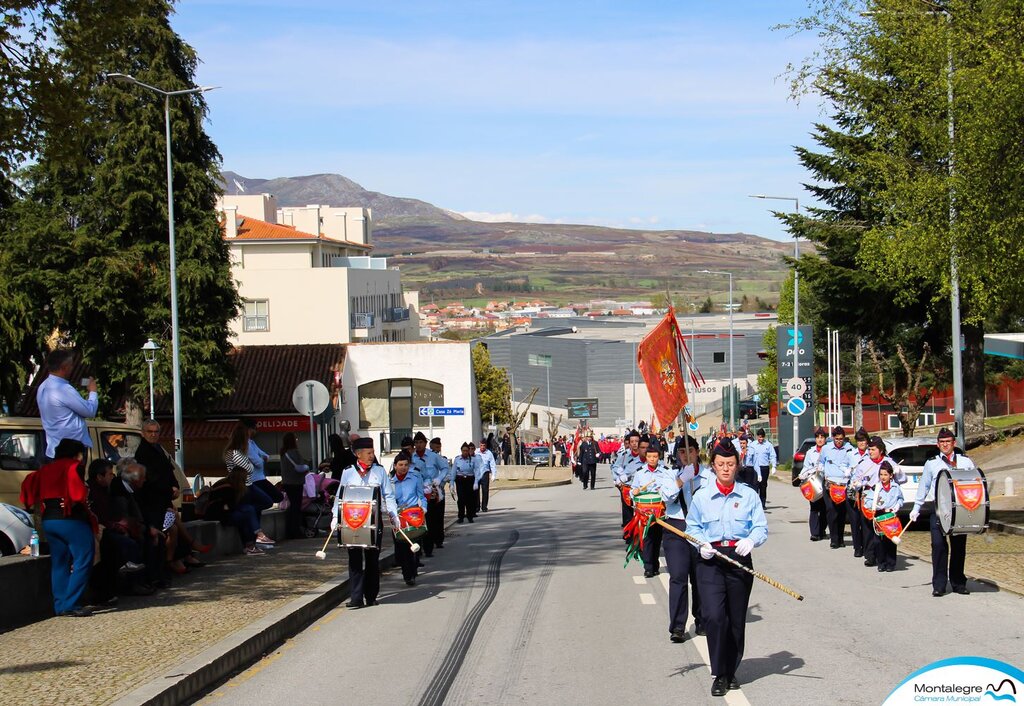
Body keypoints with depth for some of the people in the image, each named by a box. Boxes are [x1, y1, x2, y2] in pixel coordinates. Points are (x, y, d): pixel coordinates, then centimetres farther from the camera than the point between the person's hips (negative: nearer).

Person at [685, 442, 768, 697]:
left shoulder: (749, 495, 4)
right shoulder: (701, 497, 6)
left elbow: (761, 528, 3)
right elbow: (692, 527, 13)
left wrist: (750, 540, -19)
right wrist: (702, 543, -8)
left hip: (739, 559, 1)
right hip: (710, 561, -1)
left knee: (737, 619, 6)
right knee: (714, 616, -14)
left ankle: (731, 672, 24)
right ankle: (719, 675, -4)